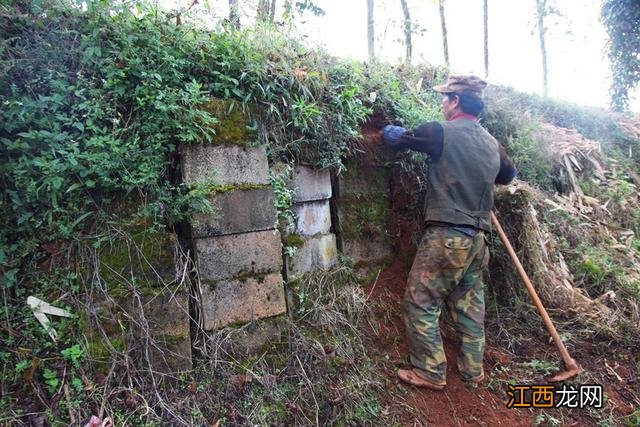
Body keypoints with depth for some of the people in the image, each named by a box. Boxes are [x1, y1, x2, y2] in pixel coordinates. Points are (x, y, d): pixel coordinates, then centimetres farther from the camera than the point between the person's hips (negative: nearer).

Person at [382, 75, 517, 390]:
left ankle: (430, 373, 10)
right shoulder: (491, 143, 12)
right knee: (470, 304, 17)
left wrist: (388, 129, 25)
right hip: (478, 238, 8)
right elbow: (508, 175, 30)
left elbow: (394, 138, 2)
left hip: (446, 236, -8)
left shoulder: (441, 132, -9)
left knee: (420, 302, 3)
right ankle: (473, 369, 28)